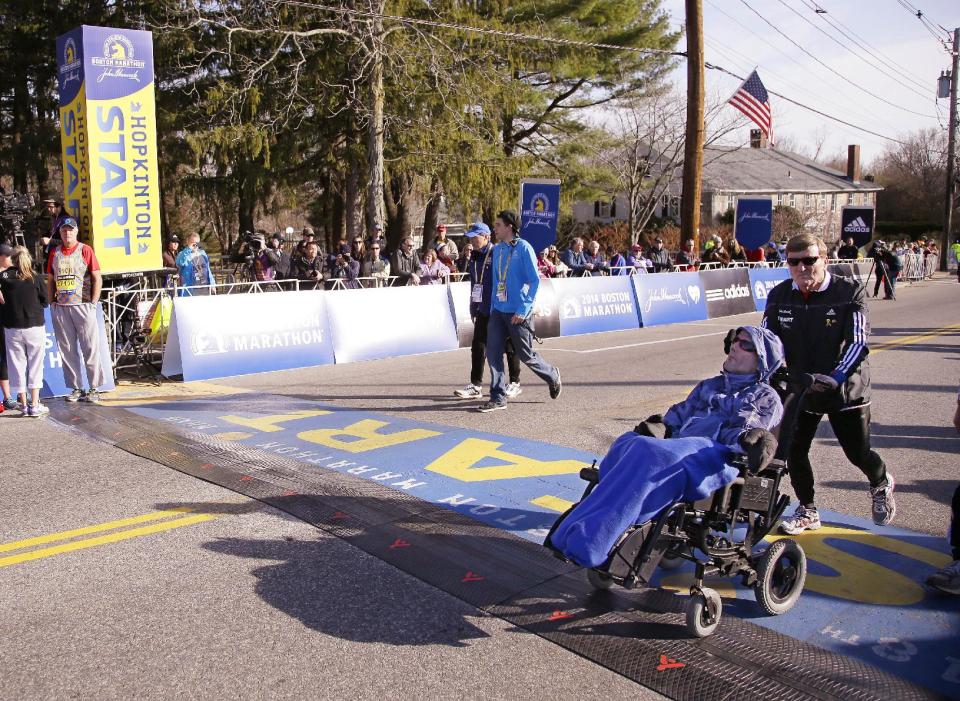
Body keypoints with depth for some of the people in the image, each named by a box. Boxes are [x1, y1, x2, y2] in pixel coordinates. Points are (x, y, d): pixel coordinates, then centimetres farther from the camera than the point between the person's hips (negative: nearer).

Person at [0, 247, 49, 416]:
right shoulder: (36, 278, -5)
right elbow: (45, 302, 0)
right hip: (35, 326, -1)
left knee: (17, 365, 9)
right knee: (35, 365, 6)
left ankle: (25, 404, 11)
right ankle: (35, 405, 4)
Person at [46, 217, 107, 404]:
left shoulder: (85, 250, 0)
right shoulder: (54, 253, 11)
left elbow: (97, 278, -3)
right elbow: (50, 281, 16)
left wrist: (93, 304, -8)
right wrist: (51, 304, 8)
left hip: (83, 306, -4)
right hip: (60, 308, 4)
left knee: (90, 348, -3)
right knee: (67, 350, 6)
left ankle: (94, 388, 3)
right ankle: (76, 388, 15)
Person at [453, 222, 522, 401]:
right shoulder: (474, 257, 11)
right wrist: (473, 309, 16)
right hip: (483, 310, 7)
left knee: (509, 346, 5)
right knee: (478, 346, 3)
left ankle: (515, 383, 17)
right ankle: (475, 385, 8)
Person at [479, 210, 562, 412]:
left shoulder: (523, 248, -11)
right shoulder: (497, 250, 9)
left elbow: (535, 281, -13)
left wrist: (523, 310, -17)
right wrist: (492, 307, 10)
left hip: (518, 313, -6)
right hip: (498, 310, 6)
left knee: (526, 355, 5)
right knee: (493, 353, -2)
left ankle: (552, 376, 32)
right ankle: (498, 398, 5)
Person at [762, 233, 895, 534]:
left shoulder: (850, 292, -14)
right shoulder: (779, 296, -2)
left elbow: (858, 342, -21)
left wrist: (833, 379, -33)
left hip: (846, 389, -3)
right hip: (799, 388, 3)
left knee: (858, 453, 6)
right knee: (794, 450, 2)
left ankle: (881, 485, 41)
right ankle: (807, 511, 22)